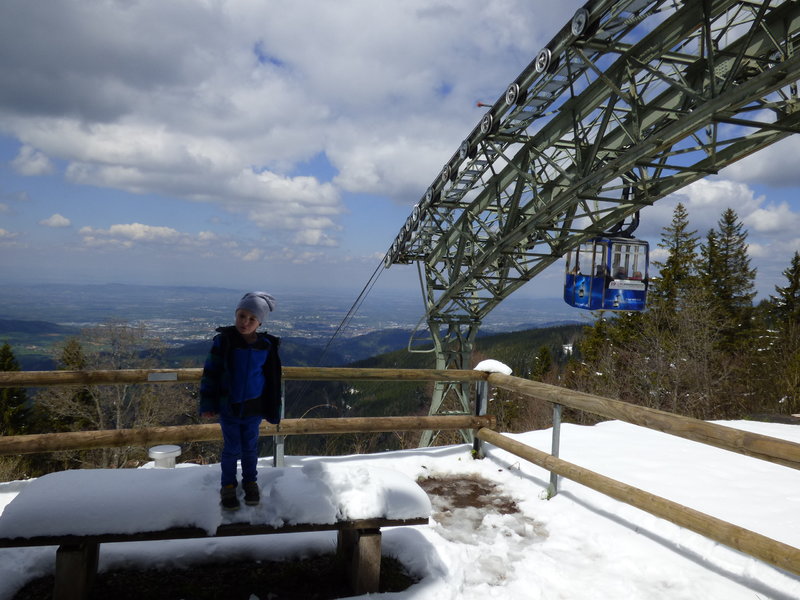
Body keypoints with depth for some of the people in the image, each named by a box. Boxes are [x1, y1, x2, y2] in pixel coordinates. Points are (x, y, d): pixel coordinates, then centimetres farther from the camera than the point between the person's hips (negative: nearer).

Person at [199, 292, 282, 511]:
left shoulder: (266, 346, -6)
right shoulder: (223, 341, -12)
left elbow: (273, 378, 6)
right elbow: (210, 373, -5)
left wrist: (274, 408, 8)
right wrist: (207, 404, -6)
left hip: (254, 408, 2)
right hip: (228, 407, -1)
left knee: (250, 448, 15)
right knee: (231, 449, 9)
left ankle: (250, 482, 36)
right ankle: (228, 486, 29)